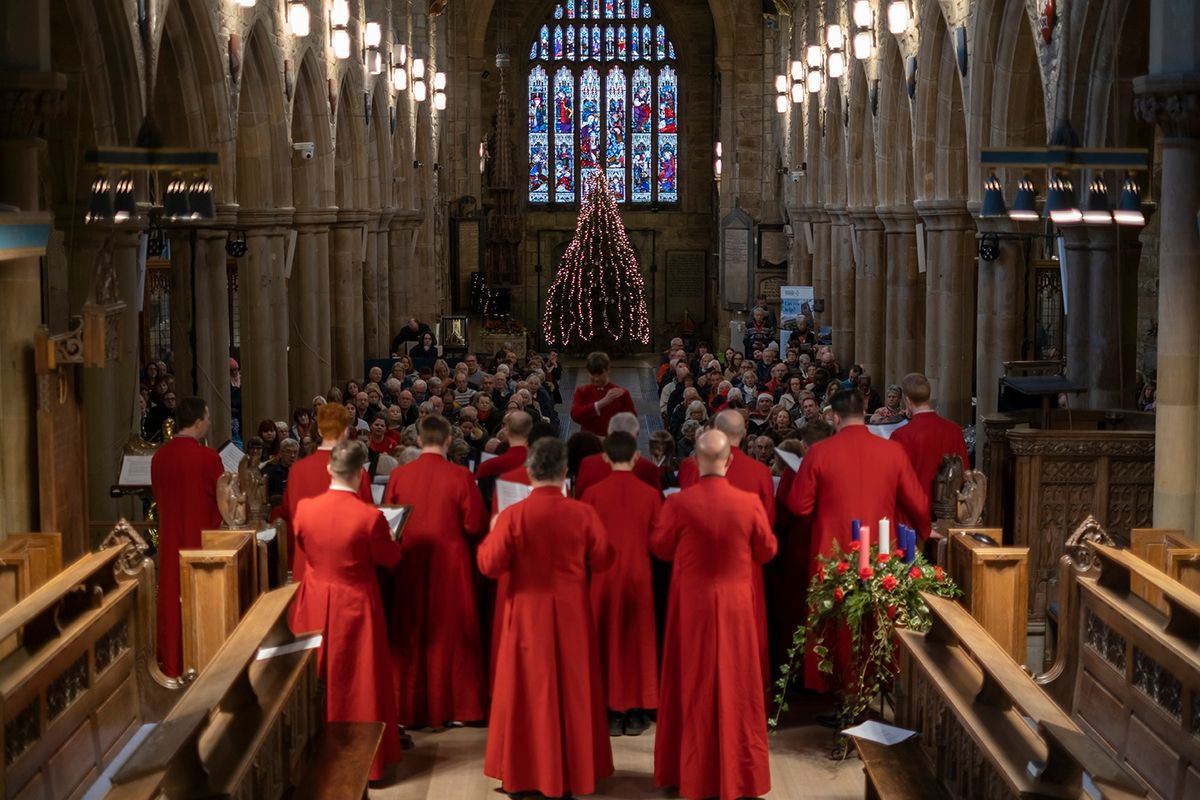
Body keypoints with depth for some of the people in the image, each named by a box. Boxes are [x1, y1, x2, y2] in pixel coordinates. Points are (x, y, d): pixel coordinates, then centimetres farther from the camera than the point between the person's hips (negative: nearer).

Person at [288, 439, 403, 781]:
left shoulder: (305, 508, -12)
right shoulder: (369, 516, -22)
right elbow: (390, 558, -7)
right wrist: (391, 537, 14)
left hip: (315, 603, 3)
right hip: (355, 605, -3)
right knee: (356, 680, 11)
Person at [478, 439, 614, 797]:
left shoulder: (513, 515, -13)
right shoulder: (583, 513, -9)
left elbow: (490, 566, -9)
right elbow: (602, 561, 1)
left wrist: (492, 534, 8)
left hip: (527, 613, -1)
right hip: (572, 613, 1)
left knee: (530, 691, 9)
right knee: (573, 690, 13)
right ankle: (575, 769, 21)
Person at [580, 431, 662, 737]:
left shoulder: (593, 493, -9)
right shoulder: (650, 494, -8)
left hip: (604, 576, 0)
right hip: (638, 574, 0)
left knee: (608, 640, 9)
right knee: (638, 640, 11)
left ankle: (612, 712, 10)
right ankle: (636, 713, 12)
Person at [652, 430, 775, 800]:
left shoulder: (678, 503, -15)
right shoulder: (749, 503, -13)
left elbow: (659, 546, 0)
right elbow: (767, 550, 1)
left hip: (691, 603, 0)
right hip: (735, 603, 0)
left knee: (692, 686, 12)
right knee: (736, 686, 11)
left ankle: (692, 770, 21)